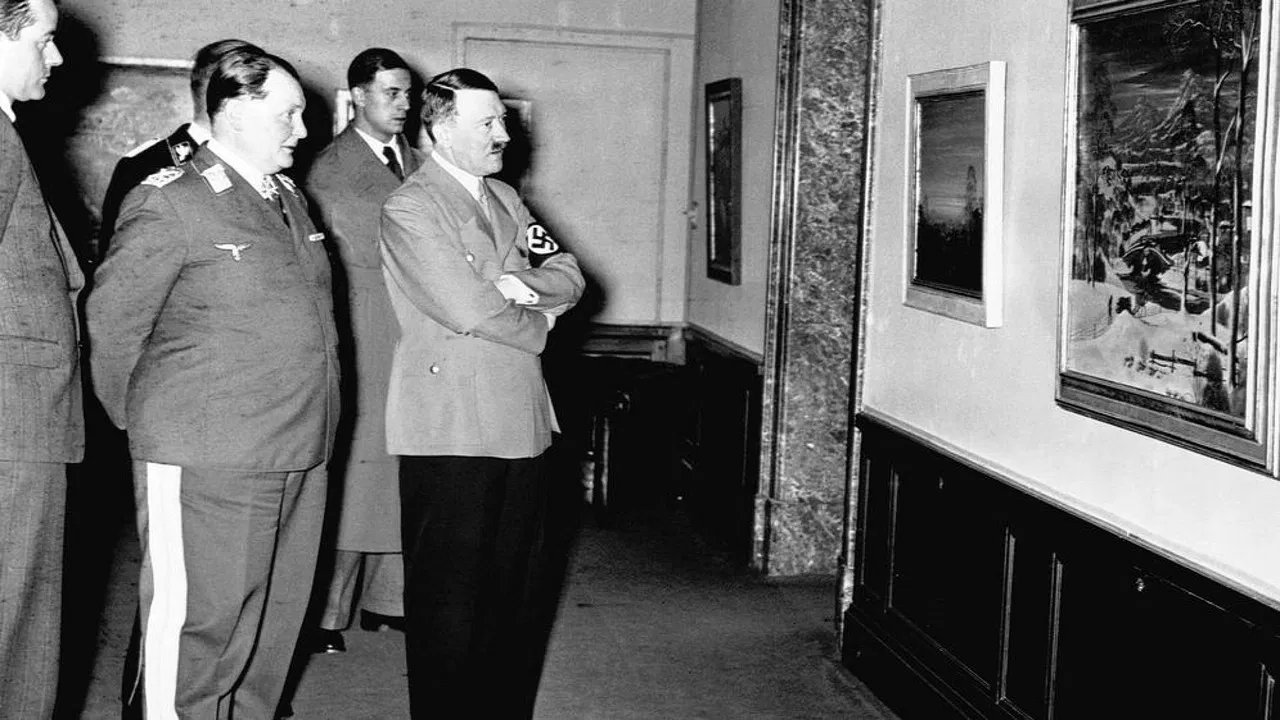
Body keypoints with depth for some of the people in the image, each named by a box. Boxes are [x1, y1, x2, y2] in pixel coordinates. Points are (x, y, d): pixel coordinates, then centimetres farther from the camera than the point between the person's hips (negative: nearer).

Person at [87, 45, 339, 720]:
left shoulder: (288, 197, 15)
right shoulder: (170, 201, -9)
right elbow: (111, 323, -5)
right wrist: (143, 420, 4)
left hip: (298, 456, 8)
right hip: (207, 462, -7)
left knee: (274, 629, 15)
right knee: (201, 629, -3)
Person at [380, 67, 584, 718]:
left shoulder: (505, 199, 17)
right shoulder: (410, 208, -9)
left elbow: (569, 277, 10)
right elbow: (468, 310, -19)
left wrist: (518, 286, -10)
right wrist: (537, 323, -3)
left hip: (521, 420, 7)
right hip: (450, 428, -7)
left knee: (512, 588, 13)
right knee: (449, 596, 1)